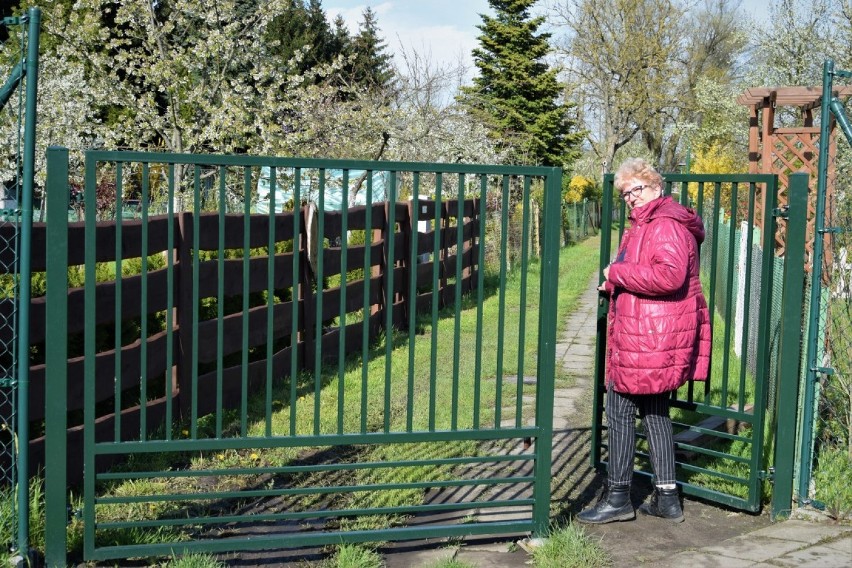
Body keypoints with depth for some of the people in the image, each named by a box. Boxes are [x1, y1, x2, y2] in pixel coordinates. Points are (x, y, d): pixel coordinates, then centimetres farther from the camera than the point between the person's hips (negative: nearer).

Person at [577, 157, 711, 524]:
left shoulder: (666, 225, -14)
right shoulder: (644, 225, 20)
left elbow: (670, 275, -29)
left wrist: (617, 273, -19)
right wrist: (615, 284, 12)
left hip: (650, 339, -11)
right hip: (654, 338, 11)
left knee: (620, 409, -4)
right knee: (655, 411, 13)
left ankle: (618, 496, 5)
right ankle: (666, 497, 19)